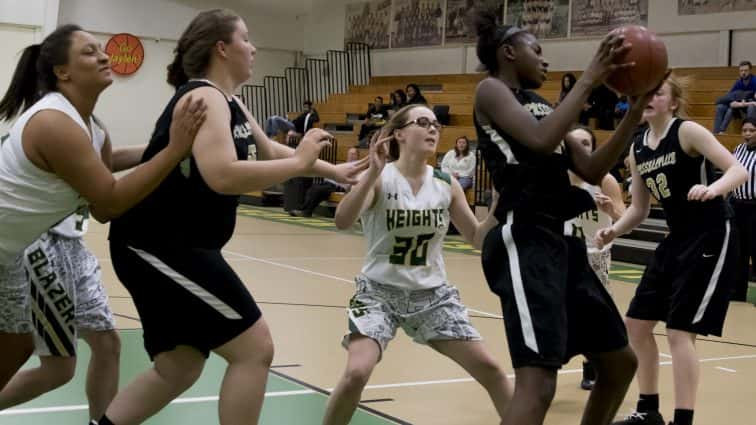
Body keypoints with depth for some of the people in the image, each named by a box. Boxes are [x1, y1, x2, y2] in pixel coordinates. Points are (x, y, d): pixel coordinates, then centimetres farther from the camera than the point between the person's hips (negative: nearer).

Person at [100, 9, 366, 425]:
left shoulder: (229, 103, 15)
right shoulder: (204, 97, -16)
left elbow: (270, 150, 31)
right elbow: (222, 176, -33)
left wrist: (333, 171, 30)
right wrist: (300, 162, -23)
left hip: (175, 247, 10)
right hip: (158, 246, -10)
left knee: (178, 367, 16)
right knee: (253, 349, -7)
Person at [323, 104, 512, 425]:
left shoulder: (446, 185, 0)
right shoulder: (380, 177, -12)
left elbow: (477, 238, 6)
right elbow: (342, 221, -28)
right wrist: (372, 173, -37)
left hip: (432, 293, 4)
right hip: (380, 291, -4)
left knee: (489, 369, 1)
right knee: (356, 373, -22)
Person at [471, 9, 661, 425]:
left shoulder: (539, 103, 22)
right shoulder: (490, 91, -2)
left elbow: (592, 170, 18)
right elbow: (541, 139, -21)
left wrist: (636, 109, 11)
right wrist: (590, 78, -15)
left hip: (562, 240, 9)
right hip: (525, 241, -9)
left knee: (619, 362, 17)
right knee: (537, 381, -21)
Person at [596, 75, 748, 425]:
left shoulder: (687, 132, -13)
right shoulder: (637, 149, 6)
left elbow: (739, 170, -21)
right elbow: (639, 208, 13)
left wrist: (714, 188, -42)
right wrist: (614, 230, -6)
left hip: (711, 239, -8)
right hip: (676, 240, 8)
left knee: (679, 332, -12)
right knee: (637, 323, 10)